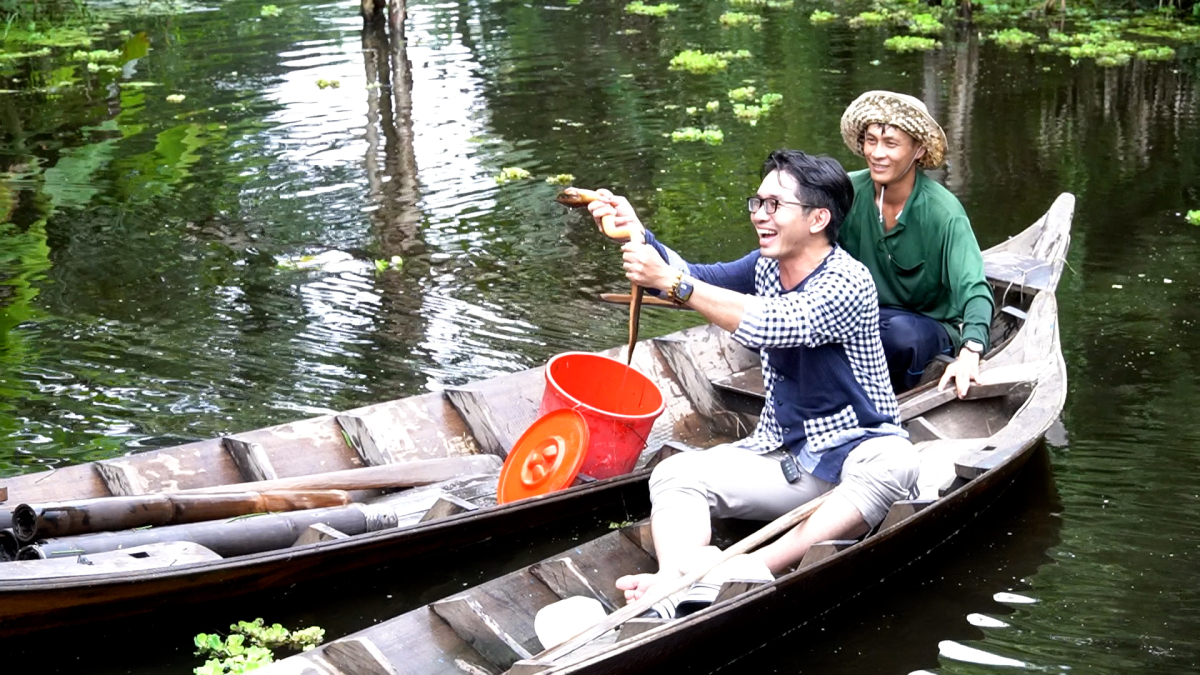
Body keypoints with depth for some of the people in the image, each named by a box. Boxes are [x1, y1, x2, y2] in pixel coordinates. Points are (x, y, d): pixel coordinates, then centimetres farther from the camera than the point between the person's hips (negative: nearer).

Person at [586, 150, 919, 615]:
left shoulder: (849, 285, -17)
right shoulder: (766, 267, 8)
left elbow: (767, 324, -31)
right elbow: (691, 279, 1)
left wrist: (672, 282, -31)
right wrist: (637, 235, -16)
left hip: (852, 453, -6)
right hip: (781, 456, 6)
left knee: (891, 464, -39)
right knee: (674, 475, -14)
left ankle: (753, 571, -51)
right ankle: (679, 579, -44)